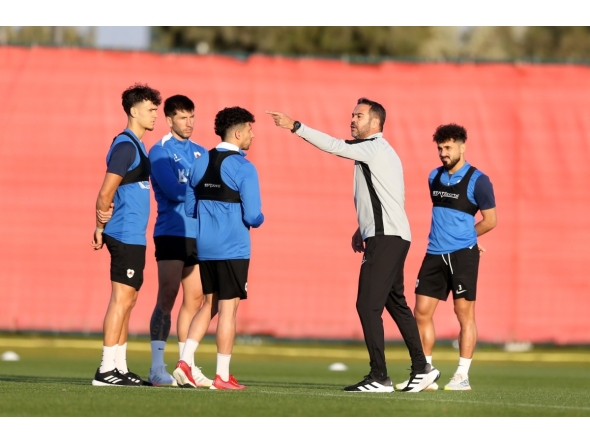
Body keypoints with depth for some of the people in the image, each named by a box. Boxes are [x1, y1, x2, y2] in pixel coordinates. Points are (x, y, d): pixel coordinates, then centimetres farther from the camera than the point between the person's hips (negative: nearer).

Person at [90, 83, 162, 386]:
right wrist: (103, 225, -6)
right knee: (122, 299, -9)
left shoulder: (135, 146, 17)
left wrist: (102, 228, 13)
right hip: (127, 234, -10)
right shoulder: (125, 146, -14)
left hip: (133, 236, 10)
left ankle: (120, 366, 16)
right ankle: (107, 369, -8)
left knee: (128, 299, 12)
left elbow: (111, 193, 19)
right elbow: (106, 193, -18)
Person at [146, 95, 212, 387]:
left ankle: (187, 366, 13)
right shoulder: (160, 152, -3)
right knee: (167, 297, -9)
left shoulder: (200, 153, 16)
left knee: (194, 298, 7)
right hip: (172, 231, -6)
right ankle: (157, 369, -9)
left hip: (197, 234, 6)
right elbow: (174, 191, -15)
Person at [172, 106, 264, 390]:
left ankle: (184, 361, 3)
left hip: (204, 247, 6)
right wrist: (258, 220, 6)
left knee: (209, 305, 17)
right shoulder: (243, 169, -13)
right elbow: (253, 216, -16)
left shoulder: (200, 164, 7)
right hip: (233, 249, -6)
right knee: (228, 307, 1)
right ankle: (222, 377, 5)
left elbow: (189, 208, 10)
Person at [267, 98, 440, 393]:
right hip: (390, 237, 11)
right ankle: (421, 368, 21)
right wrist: (363, 229, 22)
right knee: (396, 304, 16)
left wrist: (295, 126, -20)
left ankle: (379, 377, -13)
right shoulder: (375, 151, 20)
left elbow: (334, 146, -20)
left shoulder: (375, 148, -10)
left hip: (385, 239, -11)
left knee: (368, 305, -12)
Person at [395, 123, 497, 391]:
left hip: (462, 255, -6)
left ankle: (462, 376, 2)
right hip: (435, 254, 6)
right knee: (422, 312, 2)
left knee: (464, 313, -3)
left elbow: (490, 220, -3)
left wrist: (464, 237, 4)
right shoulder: (435, 177, 12)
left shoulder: (477, 181, -6)